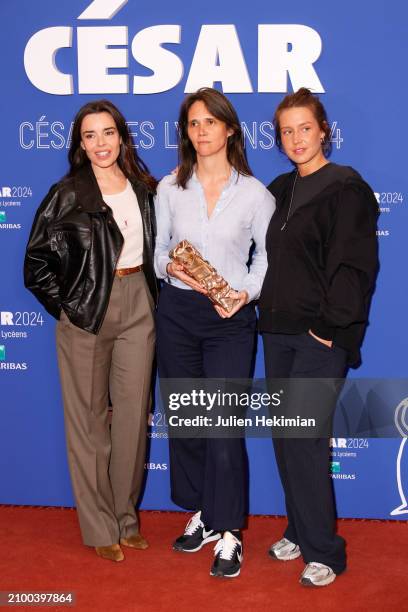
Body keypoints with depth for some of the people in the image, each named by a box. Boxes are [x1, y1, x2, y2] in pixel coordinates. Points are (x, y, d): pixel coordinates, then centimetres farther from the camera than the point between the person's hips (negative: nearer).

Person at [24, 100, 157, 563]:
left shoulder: (143, 187, 7)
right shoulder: (68, 194, -5)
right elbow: (37, 260, -4)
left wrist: (147, 295, 7)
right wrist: (64, 306, -6)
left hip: (137, 306, 4)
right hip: (85, 312, -4)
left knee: (133, 413, 8)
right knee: (89, 419, 3)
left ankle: (126, 517, 24)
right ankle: (100, 528, 15)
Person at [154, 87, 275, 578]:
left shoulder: (254, 193, -1)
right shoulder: (170, 188, 5)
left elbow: (267, 255, 4)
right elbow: (157, 248, 9)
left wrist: (246, 292, -12)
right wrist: (169, 266, -13)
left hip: (231, 318, -3)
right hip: (177, 312, 3)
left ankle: (228, 532, 8)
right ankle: (201, 513, 28)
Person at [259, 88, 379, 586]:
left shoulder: (346, 190, -7)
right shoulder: (280, 190, 14)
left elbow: (353, 266, -13)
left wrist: (331, 326, -16)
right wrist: (264, 306, 8)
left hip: (321, 336, -7)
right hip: (278, 330, 7)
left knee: (303, 438, -8)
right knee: (284, 436, 10)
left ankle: (322, 552, 4)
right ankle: (299, 531, 25)